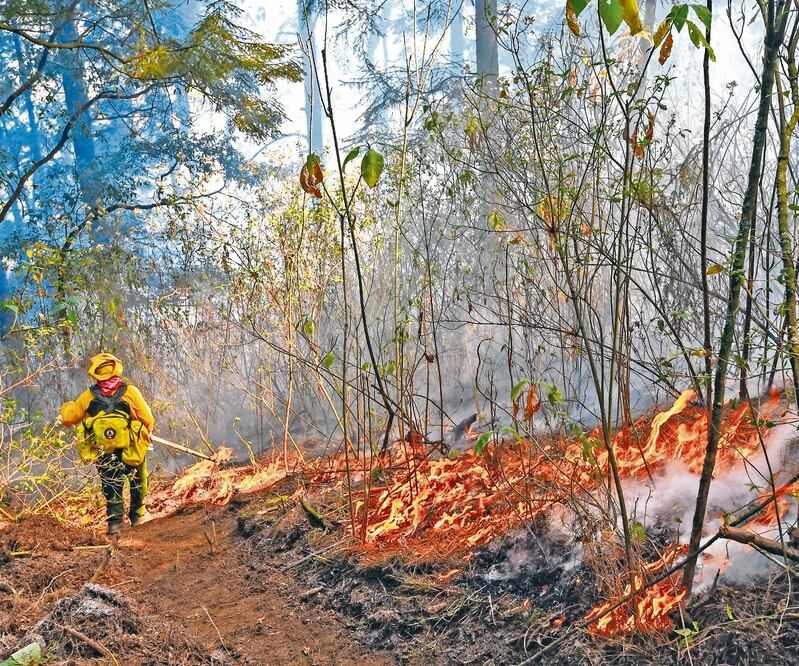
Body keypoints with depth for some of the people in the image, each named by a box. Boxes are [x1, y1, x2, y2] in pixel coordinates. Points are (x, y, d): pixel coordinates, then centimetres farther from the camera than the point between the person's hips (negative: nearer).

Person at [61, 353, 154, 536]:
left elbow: (68, 418, 7)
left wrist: (66, 406, 30)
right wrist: (145, 435, 12)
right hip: (132, 450, -1)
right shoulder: (130, 391, -10)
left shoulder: (88, 396, -3)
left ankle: (115, 519, 10)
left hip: (103, 454, 2)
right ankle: (137, 515, 32)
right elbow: (148, 420, -10)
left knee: (111, 486, 20)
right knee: (137, 482, 22)